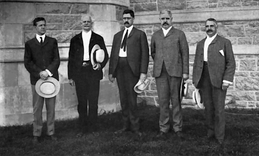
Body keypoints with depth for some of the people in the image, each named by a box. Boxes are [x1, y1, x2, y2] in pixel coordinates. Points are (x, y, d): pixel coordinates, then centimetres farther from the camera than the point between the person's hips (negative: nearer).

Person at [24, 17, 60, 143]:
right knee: (37, 108, 1)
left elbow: (57, 60, 3)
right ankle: (36, 134, 9)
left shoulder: (52, 42, 11)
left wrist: (48, 72, -12)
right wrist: (39, 73, -11)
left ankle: (51, 132, 11)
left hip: (51, 78, 1)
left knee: (51, 107, 3)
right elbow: (27, 62, 3)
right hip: (36, 79, -1)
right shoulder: (29, 44, 9)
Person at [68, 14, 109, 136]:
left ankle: (92, 127, 11)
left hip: (93, 72, -1)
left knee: (93, 102, 1)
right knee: (82, 102, 3)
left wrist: (100, 64, -14)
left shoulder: (98, 39, 9)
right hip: (79, 73, 1)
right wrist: (70, 76, 5)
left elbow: (105, 55, 8)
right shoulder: (75, 40, 12)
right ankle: (82, 128, 10)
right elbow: (71, 58, 11)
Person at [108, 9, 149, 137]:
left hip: (132, 68, -5)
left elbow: (144, 54, 0)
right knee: (123, 98, 6)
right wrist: (111, 71, 10)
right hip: (119, 68, 5)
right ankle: (126, 125, 13)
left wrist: (143, 72, -9)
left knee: (131, 98, -7)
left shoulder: (140, 34, 6)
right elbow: (113, 54, 18)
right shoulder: (117, 35, 19)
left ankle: (134, 126, 1)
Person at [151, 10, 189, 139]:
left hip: (175, 71, -2)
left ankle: (177, 128, 10)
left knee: (176, 100, 2)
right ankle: (164, 128, 9)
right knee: (163, 100, 1)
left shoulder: (179, 34, 6)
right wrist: (159, 63, 14)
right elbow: (153, 53, 26)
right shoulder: (155, 36, 14)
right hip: (160, 72, 2)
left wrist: (185, 72, -4)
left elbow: (185, 53, 2)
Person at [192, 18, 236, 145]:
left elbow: (231, 63, -1)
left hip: (218, 80, -4)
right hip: (204, 80, 4)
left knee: (219, 108, -4)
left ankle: (219, 136, 5)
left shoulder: (225, 42, 4)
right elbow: (196, 63, 17)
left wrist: (227, 80, -11)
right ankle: (211, 131, 17)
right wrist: (195, 81, 8)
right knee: (208, 107, 5)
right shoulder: (200, 44, 16)